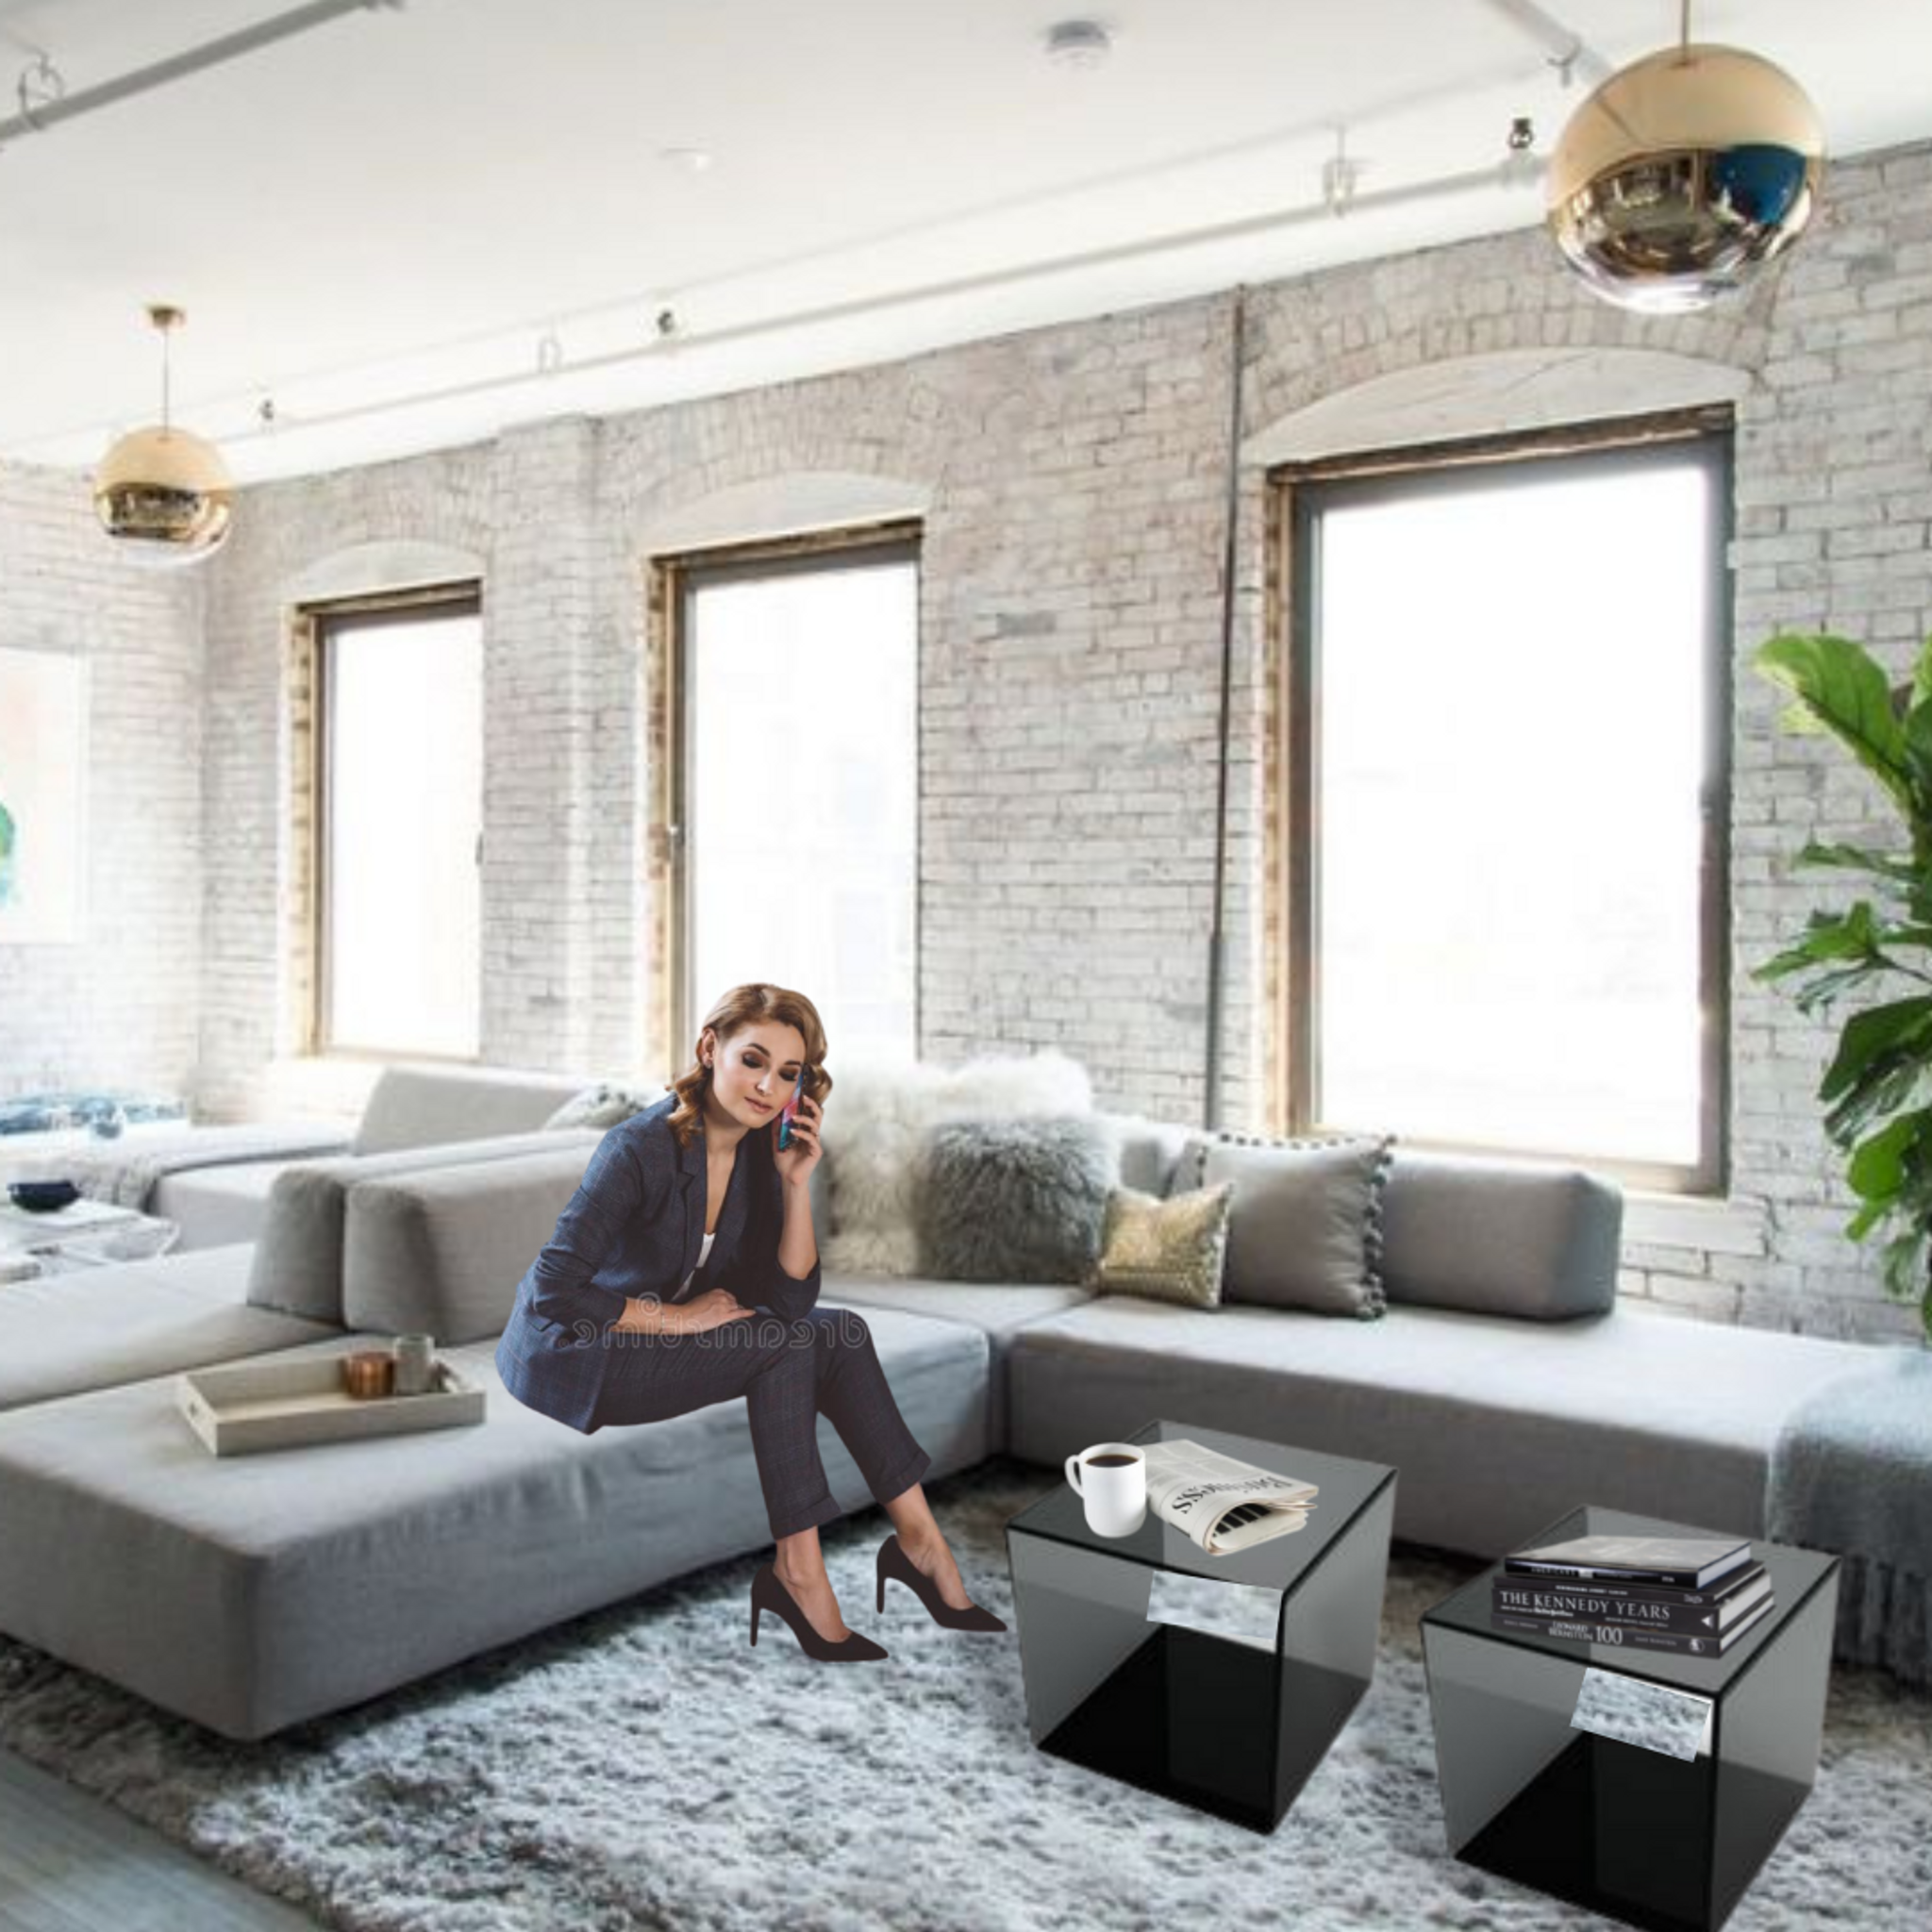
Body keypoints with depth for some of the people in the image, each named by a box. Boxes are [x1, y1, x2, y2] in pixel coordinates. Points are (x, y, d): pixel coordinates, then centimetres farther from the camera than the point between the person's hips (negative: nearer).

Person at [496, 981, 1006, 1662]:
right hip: (570, 1356, -7)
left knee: (842, 1333, -12)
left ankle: (918, 1539, -8)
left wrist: (797, 1184, -18)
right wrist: (674, 1317, -22)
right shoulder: (641, 1148, -26)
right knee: (784, 1346, -24)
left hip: (663, 1339, 7)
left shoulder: (759, 1148, -5)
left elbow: (789, 1299, -8)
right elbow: (551, 1294, -28)